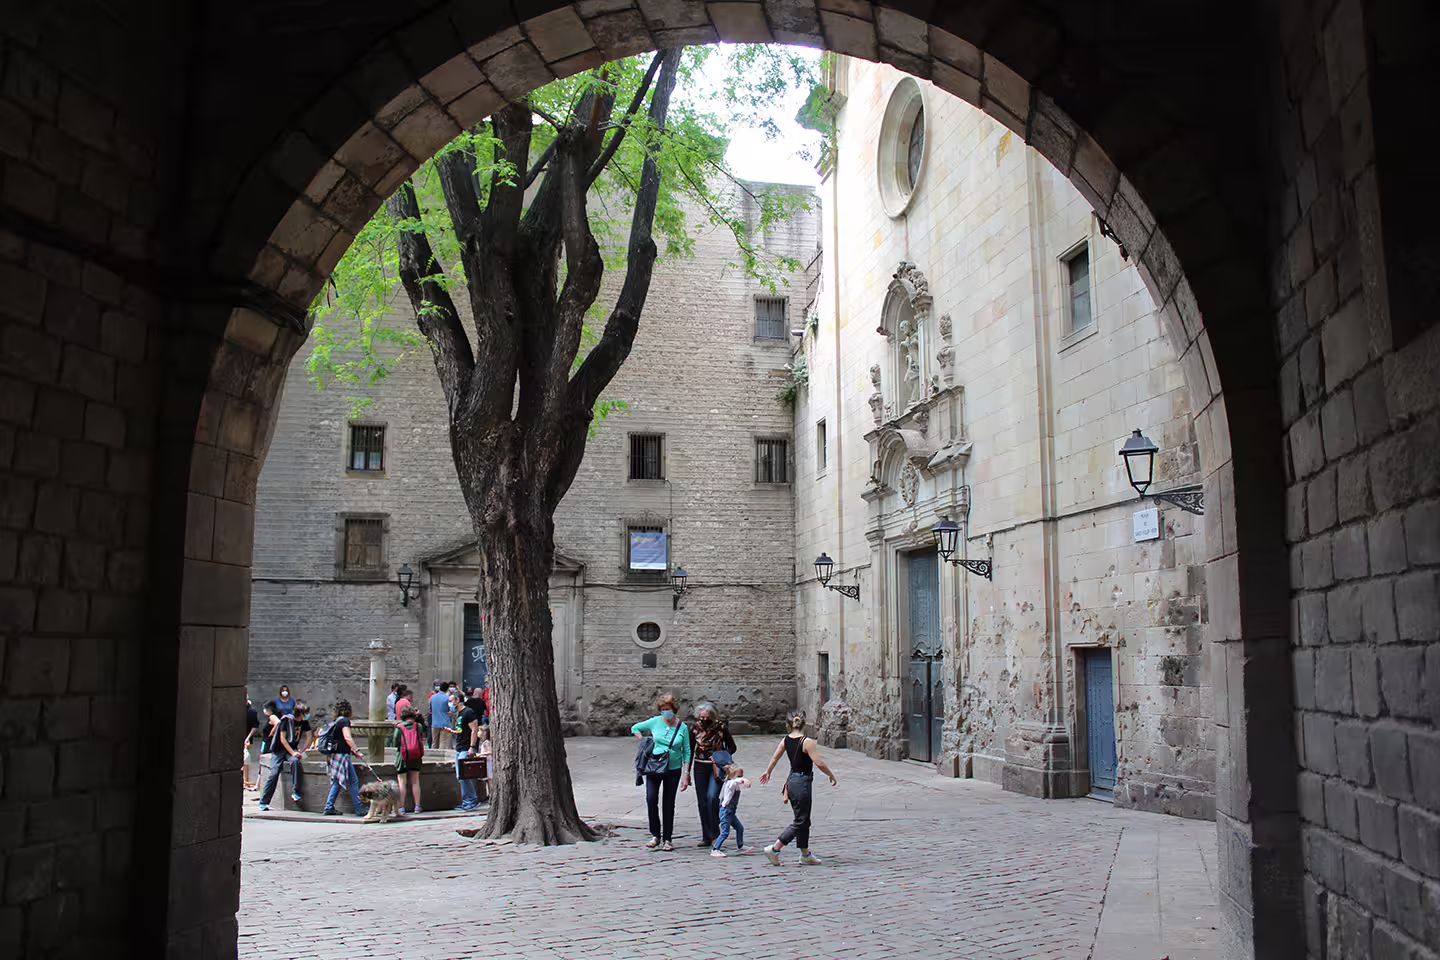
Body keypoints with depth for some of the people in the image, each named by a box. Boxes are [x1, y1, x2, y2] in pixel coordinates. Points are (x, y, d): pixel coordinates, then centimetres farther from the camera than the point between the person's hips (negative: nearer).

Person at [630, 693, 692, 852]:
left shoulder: (682, 728, -2)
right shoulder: (655, 722, 0)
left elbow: (687, 752, 0)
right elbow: (635, 728, 15)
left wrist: (686, 775, -5)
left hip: (673, 769, 0)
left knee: (669, 804, 5)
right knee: (651, 799, -12)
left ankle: (667, 839, 16)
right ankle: (655, 836, 3)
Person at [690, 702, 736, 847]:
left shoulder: (721, 727, -8)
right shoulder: (695, 728, -1)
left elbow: (732, 747, 3)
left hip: (716, 768, -3)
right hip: (700, 768, 3)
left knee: (712, 797, -20)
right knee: (702, 802, 3)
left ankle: (715, 835, -9)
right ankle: (706, 837, 14)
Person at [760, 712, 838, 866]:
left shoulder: (786, 740, 3)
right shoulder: (807, 742, -17)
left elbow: (774, 758, 14)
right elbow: (819, 763, -19)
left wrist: (768, 772, 32)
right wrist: (831, 775, -3)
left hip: (792, 782, 8)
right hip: (803, 782, -8)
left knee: (804, 820, 17)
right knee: (800, 822, 0)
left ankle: (805, 854, 24)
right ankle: (774, 849, -3)